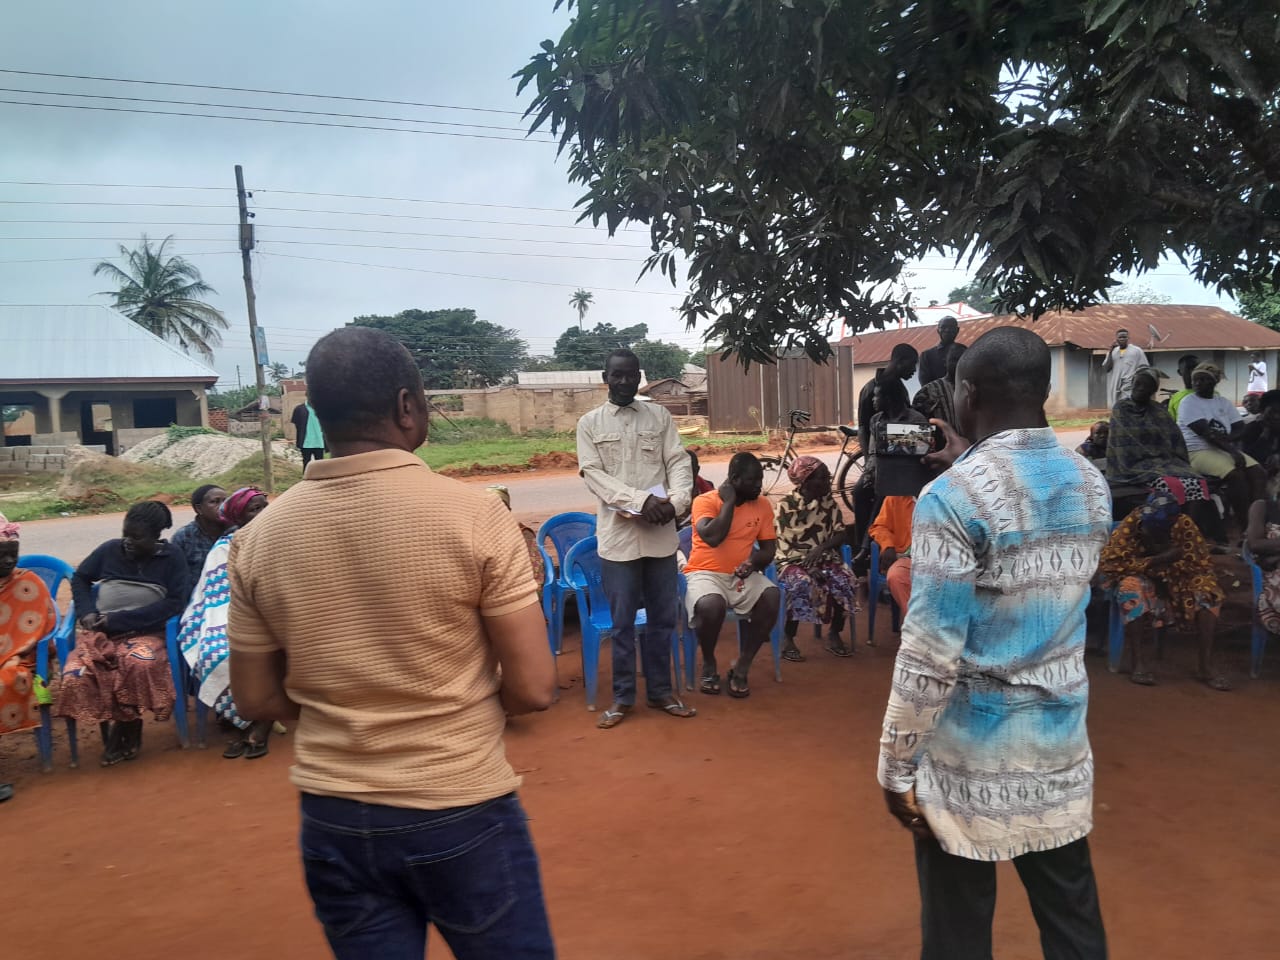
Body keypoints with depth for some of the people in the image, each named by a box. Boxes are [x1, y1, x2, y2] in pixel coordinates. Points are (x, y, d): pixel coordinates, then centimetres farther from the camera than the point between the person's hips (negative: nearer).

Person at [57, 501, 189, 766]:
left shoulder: (172, 559, 2)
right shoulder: (110, 549, 9)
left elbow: (175, 603, -7)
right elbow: (80, 578, 20)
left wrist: (120, 619, -12)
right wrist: (86, 612, 1)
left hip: (146, 632, -2)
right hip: (100, 631, 3)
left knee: (140, 663, -36)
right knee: (77, 674, -28)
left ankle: (121, 728, -12)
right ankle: (119, 730, -9)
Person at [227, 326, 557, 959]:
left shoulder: (259, 537, -6)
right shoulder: (473, 514, -17)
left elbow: (257, 701, 3)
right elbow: (533, 689, -14)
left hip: (332, 821, 4)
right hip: (462, 813, -3)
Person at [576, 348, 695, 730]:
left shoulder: (660, 417, 8)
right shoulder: (590, 423, 3)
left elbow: (679, 463, 3)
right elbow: (593, 474, -7)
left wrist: (675, 501, -17)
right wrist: (641, 500, -19)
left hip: (662, 532, 2)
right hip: (618, 533, -2)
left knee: (663, 616, 11)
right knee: (622, 620, 6)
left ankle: (660, 690, 26)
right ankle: (623, 696, 19)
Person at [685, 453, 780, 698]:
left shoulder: (762, 505, 5)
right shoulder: (705, 501, -8)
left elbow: (769, 548, 7)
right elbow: (712, 538, -25)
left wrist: (755, 561, -16)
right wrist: (729, 501, -16)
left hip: (742, 575, 4)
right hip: (705, 573, -4)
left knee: (772, 597, -28)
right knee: (711, 605, -37)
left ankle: (741, 667, -11)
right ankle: (709, 664, -5)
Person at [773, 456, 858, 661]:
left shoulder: (829, 502, 5)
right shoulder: (787, 505, -8)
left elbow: (842, 534, 2)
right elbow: (786, 545, -11)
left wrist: (821, 548, -17)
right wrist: (808, 565, -23)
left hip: (825, 557, 4)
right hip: (793, 560, -4)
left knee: (846, 582, -24)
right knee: (802, 584, -35)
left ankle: (834, 634, -2)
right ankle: (788, 639, -18)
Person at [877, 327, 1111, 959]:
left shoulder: (952, 496, -18)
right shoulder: (1092, 486, 2)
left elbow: (930, 653, -19)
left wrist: (897, 765, -9)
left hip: (972, 749, -6)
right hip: (1062, 738, 6)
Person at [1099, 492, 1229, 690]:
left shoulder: (1184, 524, -17)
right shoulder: (1130, 524, -22)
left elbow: (1200, 565, -12)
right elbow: (1108, 563, -27)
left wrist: (1164, 567, -29)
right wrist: (1156, 560, -30)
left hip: (1176, 580, 2)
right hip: (1141, 579, -2)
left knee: (1207, 590, -25)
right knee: (1132, 588, -35)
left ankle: (1206, 667, -22)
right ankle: (1139, 665, -31)